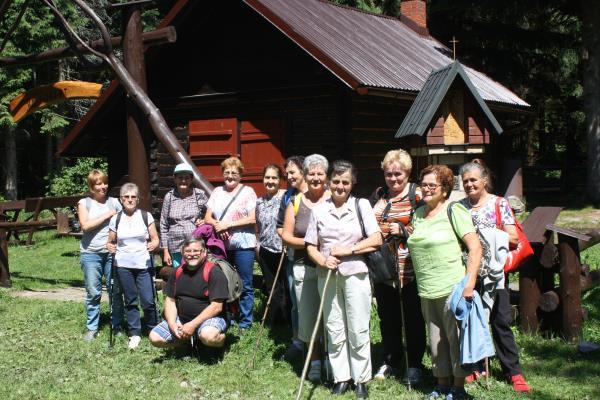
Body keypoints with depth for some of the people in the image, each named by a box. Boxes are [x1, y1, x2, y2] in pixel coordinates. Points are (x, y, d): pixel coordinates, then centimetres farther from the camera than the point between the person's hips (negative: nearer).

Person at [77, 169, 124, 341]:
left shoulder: (114, 202, 9)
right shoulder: (84, 203, 5)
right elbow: (85, 225, -9)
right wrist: (106, 215, -8)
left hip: (112, 252, 1)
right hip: (91, 254, -1)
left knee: (116, 291, 1)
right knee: (93, 293, 3)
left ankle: (117, 325, 14)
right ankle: (91, 328, 12)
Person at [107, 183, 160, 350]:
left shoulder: (146, 216, 2)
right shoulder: (116, 219, 5)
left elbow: (155, 239, 4)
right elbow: (110, 242, 12)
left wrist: (153, 244, -18)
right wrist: (110, 247, -9)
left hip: (143, 264, -1)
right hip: (123, 265, 2)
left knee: (148, 301, -6)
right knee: (130, 301, 7)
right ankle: (134, 334, 17)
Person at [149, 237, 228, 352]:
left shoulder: (214, 272, -12)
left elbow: (216, 307, -18)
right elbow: (170, 300, 9)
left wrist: (193, 325, -23)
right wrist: (172, 324, -10)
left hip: (209, 318, -6)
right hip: (181, 319, 6)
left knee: (208, 336, -39)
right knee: (154, 338, -10)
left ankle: (222, 338, -3)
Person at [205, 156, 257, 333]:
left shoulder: (247, 192, -1)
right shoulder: (217, 192, 12)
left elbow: (252, 219, -9)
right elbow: (208, 218, 9)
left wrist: (228, 224, -14)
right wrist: (218, 225, -13)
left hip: (243, 245, -4)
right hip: (221, 245, 4)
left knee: (245, 286, 1)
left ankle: (245, 323, 9)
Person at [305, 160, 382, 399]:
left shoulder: (361, 205, 2)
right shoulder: (319, 210, 6)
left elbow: (376, 239, -4)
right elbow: (311, 246, 7)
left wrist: (348, 250, -12)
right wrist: (323, 260, -12)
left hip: (355, 274, -2)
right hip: (327, 276, 2)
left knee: (358, 331, 2)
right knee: (334, 330, 8)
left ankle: (361, 379, 14)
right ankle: (341, 377, 20)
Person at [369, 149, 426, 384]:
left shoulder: (417, 195, -5)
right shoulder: (378, 196, 11)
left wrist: (403, 230, -18)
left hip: (410, 269, -4)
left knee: (413, 317, 6)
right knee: (387, 316, 14)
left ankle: (415, 365, 18)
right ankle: (391, 360, 28)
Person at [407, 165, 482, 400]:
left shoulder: (453, 211, -7)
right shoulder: (418, 214, 13)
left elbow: (475, 247, -14)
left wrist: (469, 283, -20)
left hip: (451, 289, -6)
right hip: (426, 291, 6)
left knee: (455, 338, 1)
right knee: (435, 340, 13)